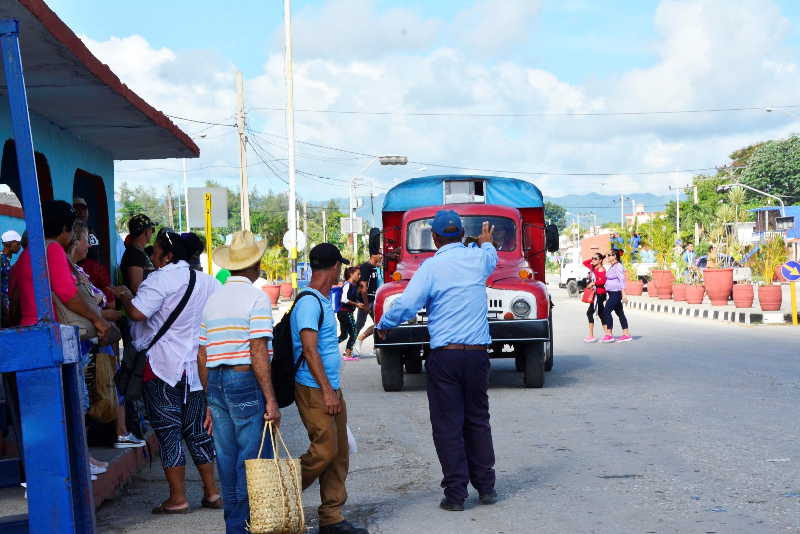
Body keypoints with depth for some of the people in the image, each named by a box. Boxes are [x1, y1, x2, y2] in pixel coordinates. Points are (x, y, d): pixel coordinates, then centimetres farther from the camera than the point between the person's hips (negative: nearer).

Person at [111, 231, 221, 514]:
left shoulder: (160, 279, -12)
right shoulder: (207, 281, 10)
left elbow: (137, 312, -23)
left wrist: (124, 296, -4)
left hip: (164, 366, -7)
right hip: (197, 365, 7)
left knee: (168, 431, 0)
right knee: (197, 430, 15)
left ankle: (178, 498, 1)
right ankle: (212, 492, 17)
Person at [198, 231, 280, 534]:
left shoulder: (213, 301, 13)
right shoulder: (257, 298, -8)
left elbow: (202, 357, 14)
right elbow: (258, 353, -16)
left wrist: (210, 401, 21)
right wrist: (271, 400, -16)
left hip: (216, 384, 7)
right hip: (246, 383, -7)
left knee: (227, 460, 12)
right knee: (254, 460, -2)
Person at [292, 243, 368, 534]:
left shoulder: (323, 300, 17)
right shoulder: (309, 302, -14)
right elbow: (309, 350, -19)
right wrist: (326, 391, -20)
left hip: (331, 388, 10)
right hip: (314, 390, -10)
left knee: (339, 454, 8)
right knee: (325, 450, -10)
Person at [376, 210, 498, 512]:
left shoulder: (432, 266, -8)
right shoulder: (478, 258, 6)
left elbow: (406, 304, -15)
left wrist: (383, 325, 4)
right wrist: (486, 241, 55)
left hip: (444, 356, -4)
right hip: (477, 353, 4)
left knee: (448, 425, 2)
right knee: (478, 420, 15)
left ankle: (455, 493, 3)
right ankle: (486, 487, 19)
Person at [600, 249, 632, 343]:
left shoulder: (618, 267, -15)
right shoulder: (612, 266, 15)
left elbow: (622, 280, -20)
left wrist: (623, 294, -24)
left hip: (616, 293, -10)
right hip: (612, 293, 10)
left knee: (606, 311, -12)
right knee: (619, 313, 11)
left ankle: (609, 335, -10)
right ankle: (626, 334, 14)